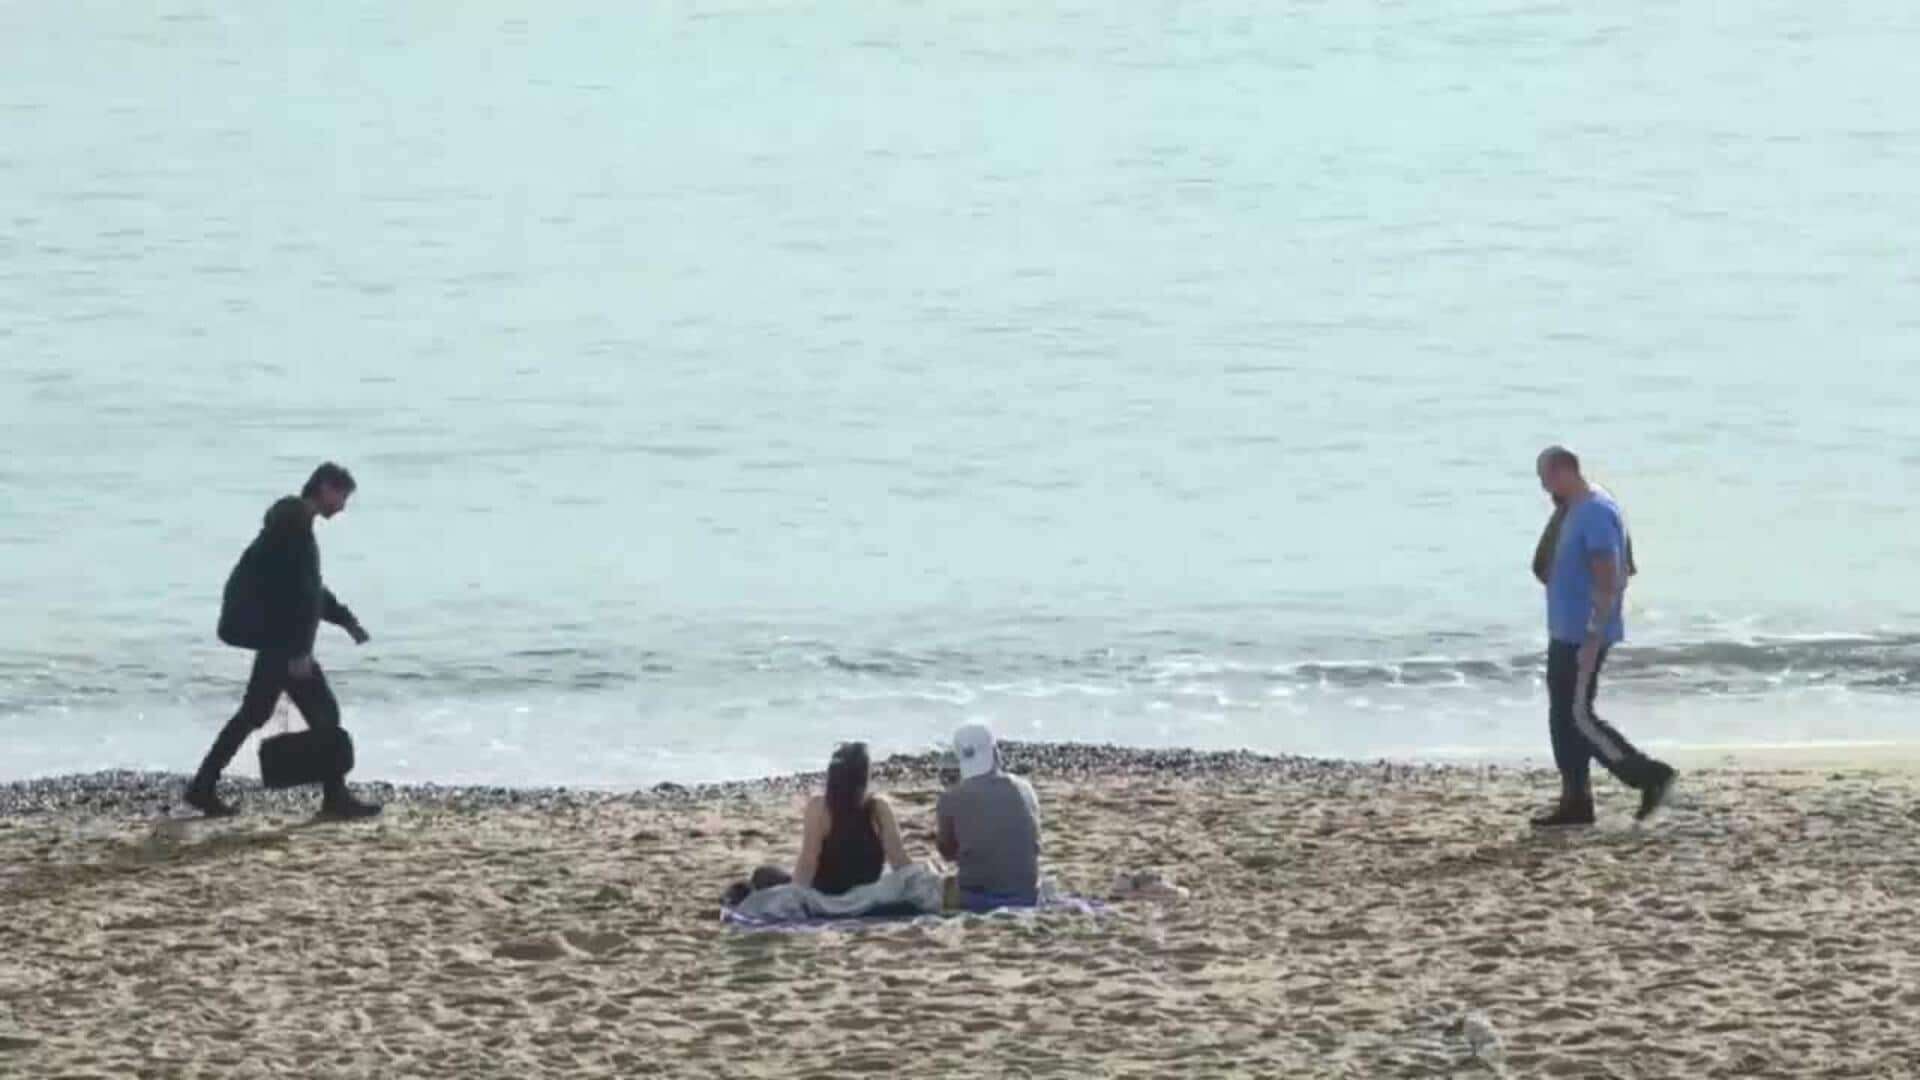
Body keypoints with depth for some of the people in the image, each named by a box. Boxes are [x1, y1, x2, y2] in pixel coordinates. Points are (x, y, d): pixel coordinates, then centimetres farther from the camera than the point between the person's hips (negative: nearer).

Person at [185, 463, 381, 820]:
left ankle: (204, 787, 14)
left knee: (254, 713, 13)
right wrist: (300, 650, -24)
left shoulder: (293, 523, 17)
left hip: (275, 638, 10)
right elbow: (293, 592, -22)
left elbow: (307, 587, 28)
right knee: (324, 714, -6)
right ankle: (335, 797, -3)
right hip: (282, 639, -10)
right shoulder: (295, 526, -16)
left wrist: (346, 620, 24)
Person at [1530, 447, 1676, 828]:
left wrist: (1592, 639, -24)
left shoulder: (1597, 514, -18)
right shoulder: (1573, 512, 14)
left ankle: (1650, 776, -7)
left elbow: (1607, 582, -22)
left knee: (1578, 716, -10)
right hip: (1565, 635, 10)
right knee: (1563, 717, 10)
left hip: (1584, 636, -10)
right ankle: (1575, 802, 13)